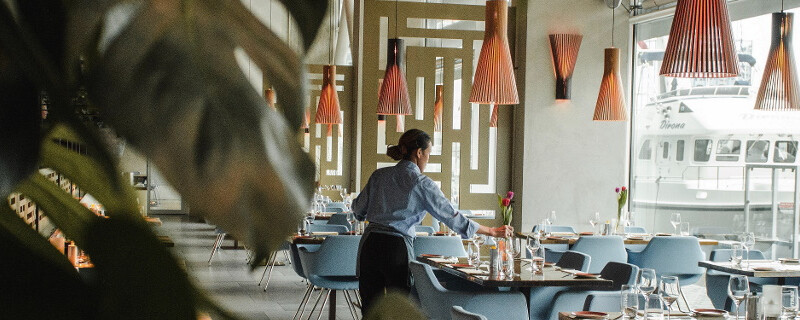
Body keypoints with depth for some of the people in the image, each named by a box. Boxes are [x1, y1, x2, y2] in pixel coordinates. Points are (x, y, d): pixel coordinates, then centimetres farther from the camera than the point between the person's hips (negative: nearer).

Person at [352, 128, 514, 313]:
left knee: (370, 310, 9)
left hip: (369, 244, 5)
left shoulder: (379, 175, 8)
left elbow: (358, 209, 17)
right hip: (397, 248, -5)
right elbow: (453, 217, -5)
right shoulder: (421, 184, -5)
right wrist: (494, 232, 1)